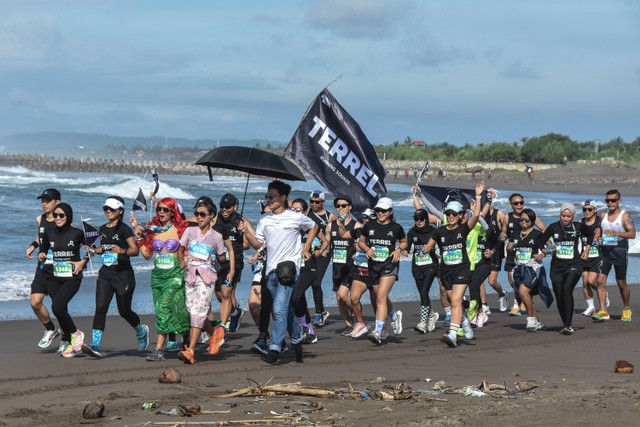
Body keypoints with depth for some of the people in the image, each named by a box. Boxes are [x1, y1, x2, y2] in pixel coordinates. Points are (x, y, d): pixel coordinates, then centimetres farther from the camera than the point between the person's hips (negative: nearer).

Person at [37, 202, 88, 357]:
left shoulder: (77, 234, -4)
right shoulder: (49, 234, 6)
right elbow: (43, 251, 20)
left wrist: (83, 261, -4)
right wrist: (41, 256, -3)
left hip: (72, 277, -4)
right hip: (53, 277, 4)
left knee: (57, 307, -21)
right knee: (61, 310, 1)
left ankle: (75, 334, 1)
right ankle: (70, 343, 15)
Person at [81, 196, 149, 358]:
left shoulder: (124, 229, -7)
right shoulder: (102, 229, 11)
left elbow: (136, 250, -13)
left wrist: (122, 250, -31)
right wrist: (98, 250, 5)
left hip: (123, 274, -5)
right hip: (106, 272, 5)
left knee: (124, 311, 6)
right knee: (100, 308, -12)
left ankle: (141, 331, 37)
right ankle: (95, 345, -19)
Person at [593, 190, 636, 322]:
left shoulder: (625, 216, -7)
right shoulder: (603, 215, 9)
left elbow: (632, 234, -16)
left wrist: (616, 233, -27)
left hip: (619, 252, -4)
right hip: (604, 251, 4)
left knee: (621, 283, 7)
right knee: (600, 280, -11)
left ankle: (626, 309, 27)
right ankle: (603, 311, -12)